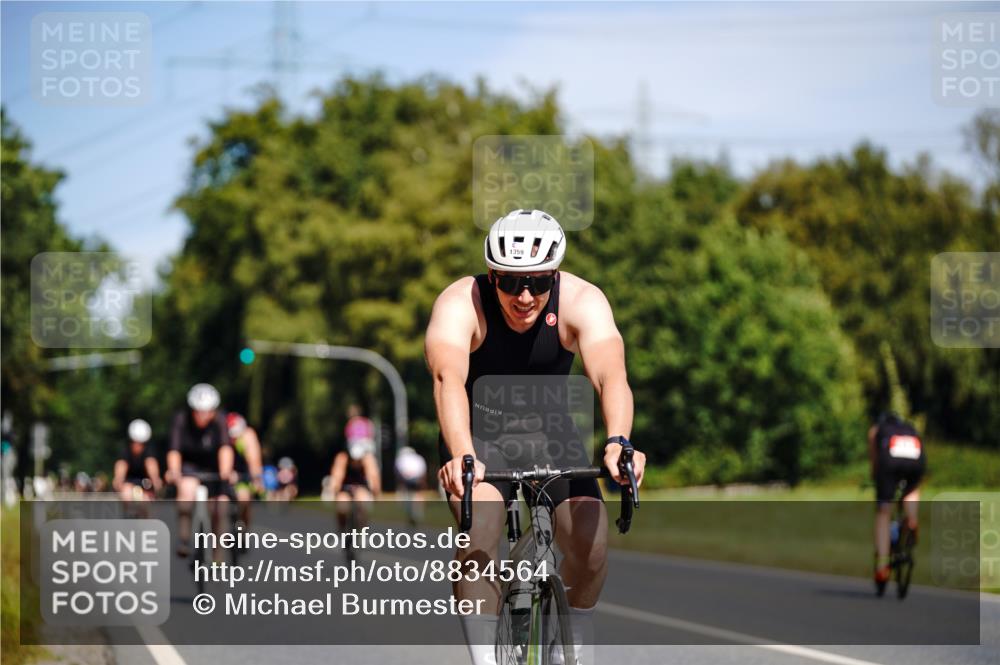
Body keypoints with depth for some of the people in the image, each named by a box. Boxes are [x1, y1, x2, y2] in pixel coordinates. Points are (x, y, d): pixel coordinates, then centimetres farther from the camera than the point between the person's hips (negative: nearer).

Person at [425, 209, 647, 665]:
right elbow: (448, 379, -45)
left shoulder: (581, 301, -25)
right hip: (479, 435, -1)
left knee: (591, 546, -17)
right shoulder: (460, 303, -28)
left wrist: (618, 443, -61)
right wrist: (462, 455, -63)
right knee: (478, 539, -27)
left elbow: (610, 374, -41)